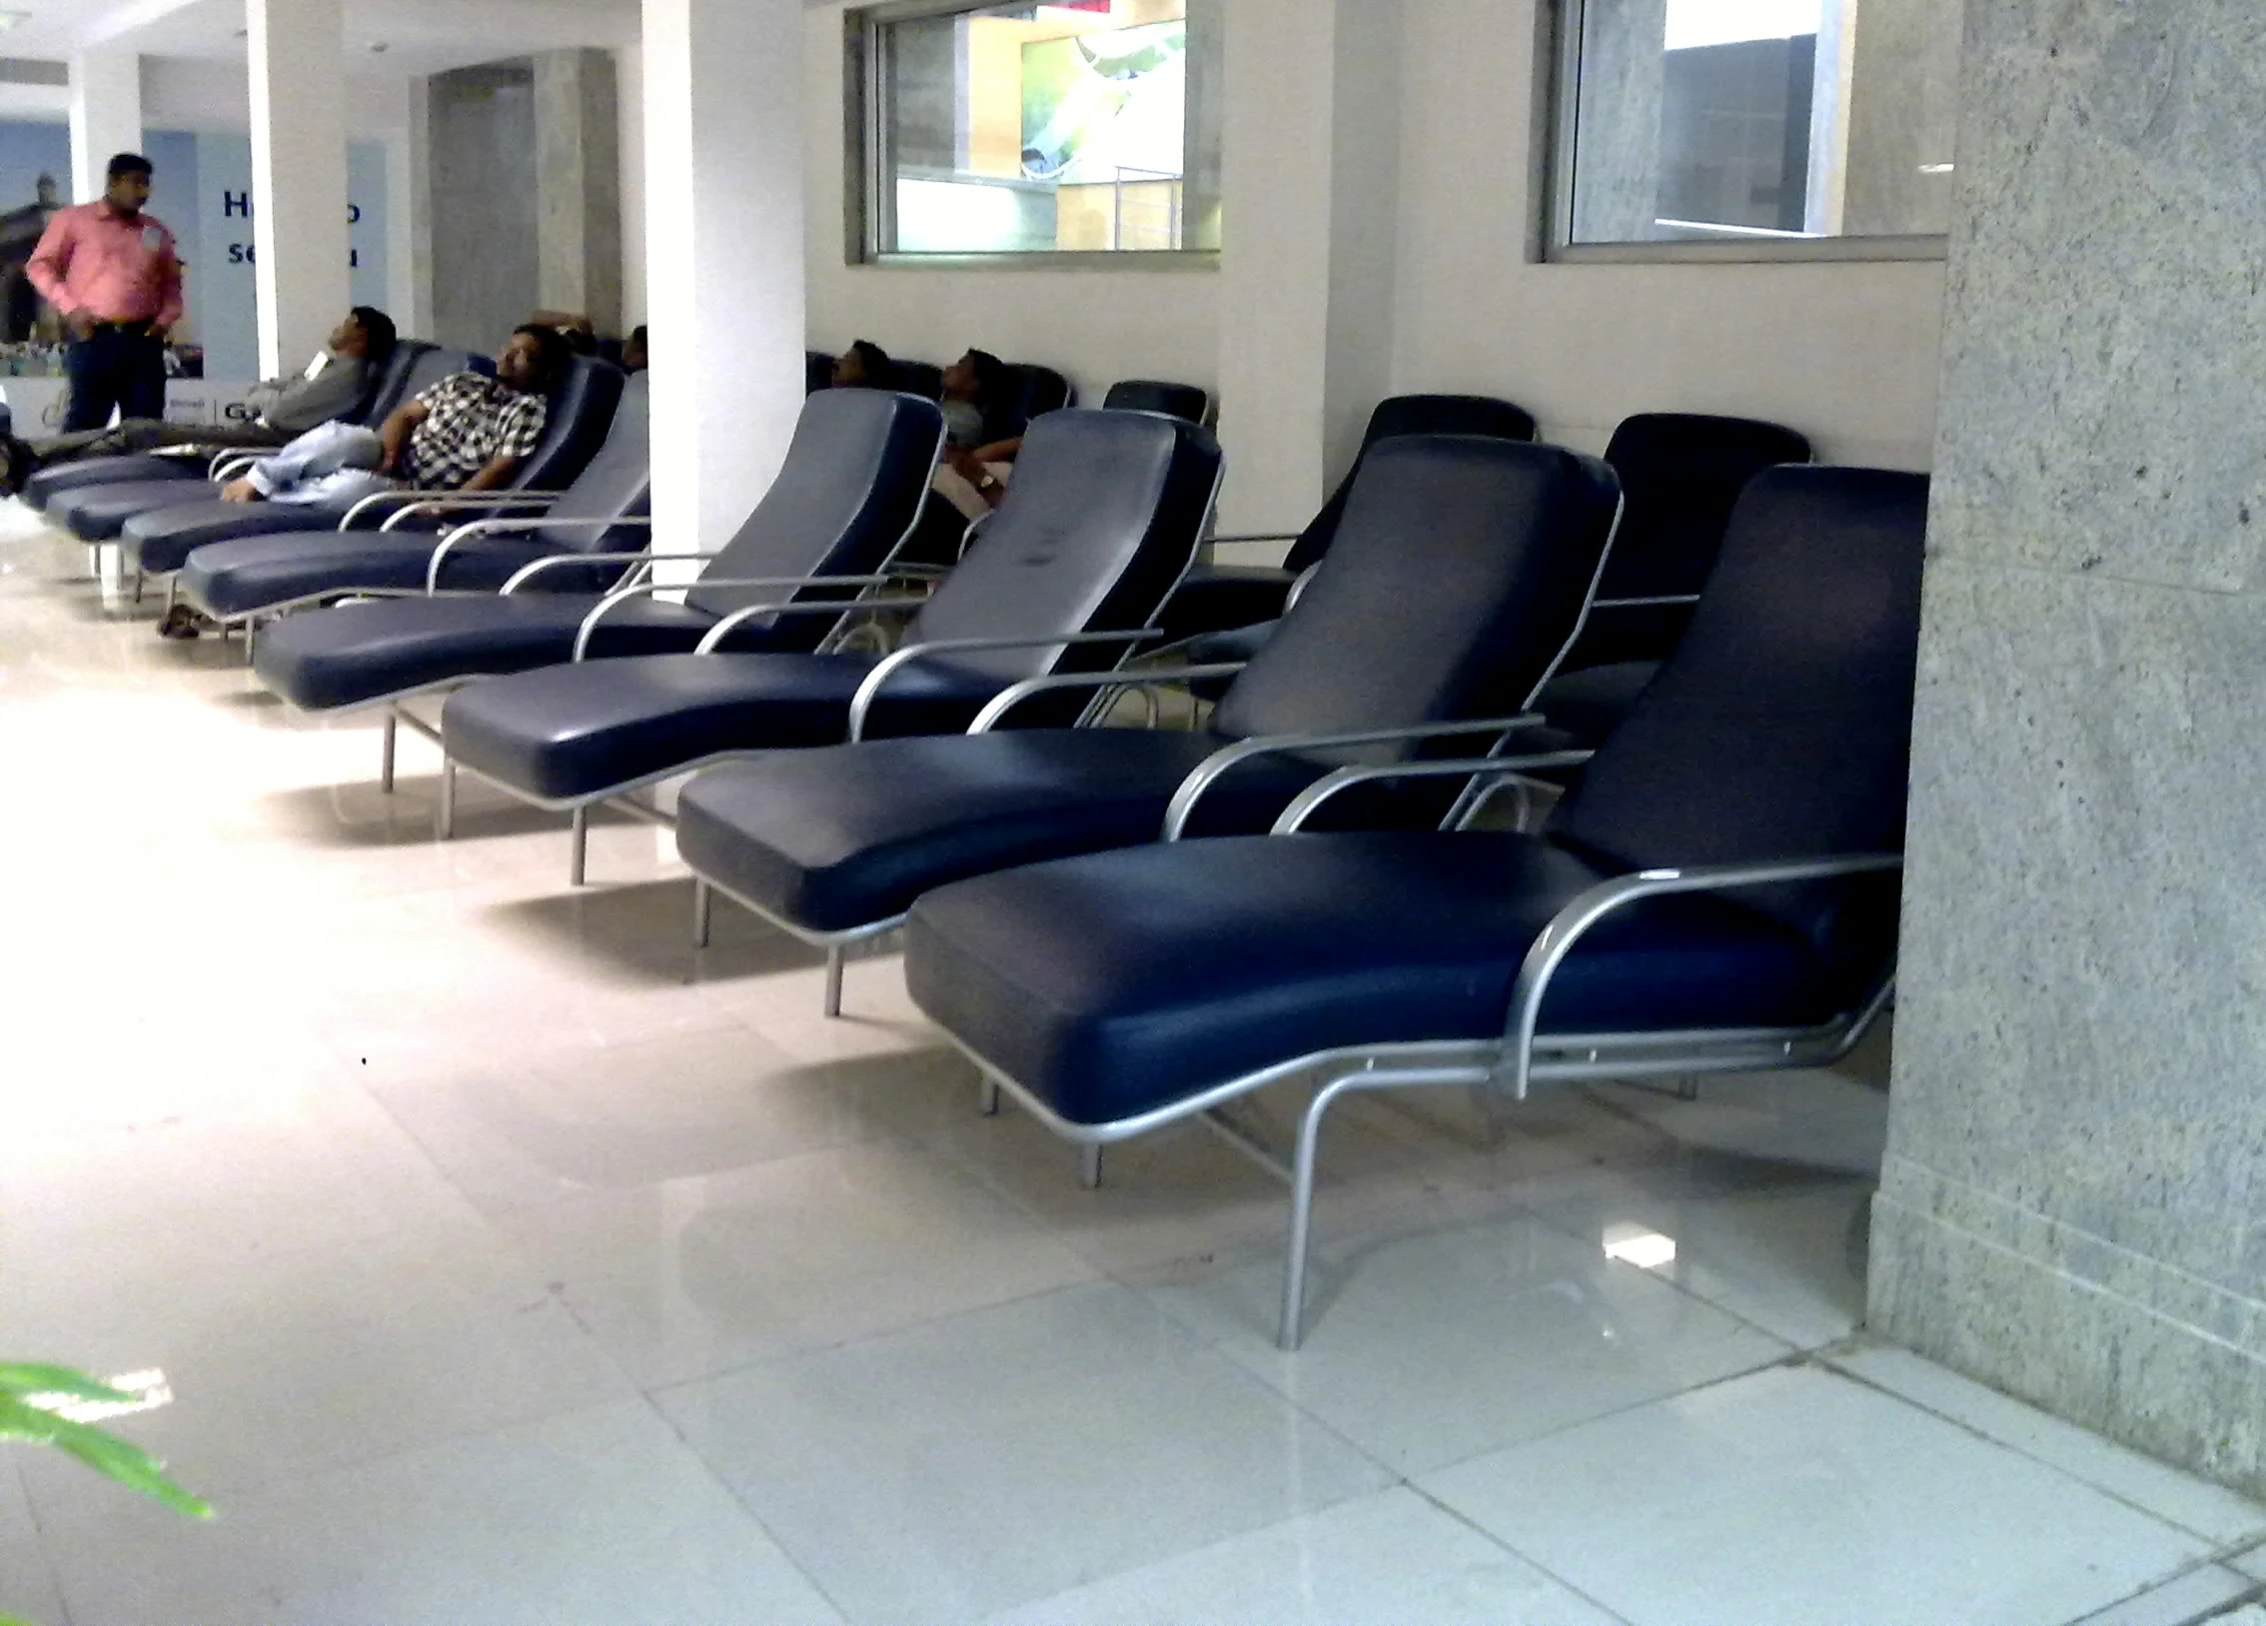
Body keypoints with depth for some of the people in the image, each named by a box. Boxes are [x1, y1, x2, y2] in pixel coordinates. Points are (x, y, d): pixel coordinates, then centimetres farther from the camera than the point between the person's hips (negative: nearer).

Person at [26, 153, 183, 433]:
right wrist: (69, 307, -6)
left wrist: (166, 318, 9)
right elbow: (40, 265, 7)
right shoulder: (74, 219, 7)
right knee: (84, 426, -5)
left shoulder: (156, 231, 18)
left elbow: (171, 281, 27)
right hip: (93, 339, -3)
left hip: (144, 341, 3)